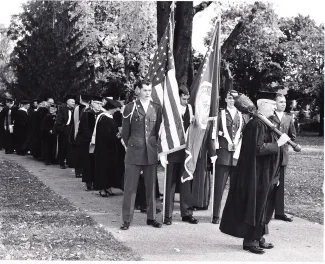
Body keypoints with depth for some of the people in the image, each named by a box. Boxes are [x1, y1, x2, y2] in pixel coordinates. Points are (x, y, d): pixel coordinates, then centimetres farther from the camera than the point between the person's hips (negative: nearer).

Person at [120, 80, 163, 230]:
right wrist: (130, 146, 10)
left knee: (151, 186, 8)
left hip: (151, 153, 2)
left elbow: (159, 130, 12)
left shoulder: (157, 108, 7)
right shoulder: (130, 108, 1)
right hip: (134, 152, -2)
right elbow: (125, 131, 6)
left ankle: (151, 217, 18)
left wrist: (153, 145, 10)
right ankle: (127, 219, 6)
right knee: (130, 187, -1)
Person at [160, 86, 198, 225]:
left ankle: (186, 213, 19)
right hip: (172, 151, -4)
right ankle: (168, 215, 12)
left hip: (186, 151, 4)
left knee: (186, 183, 9)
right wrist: (162, 154, -14)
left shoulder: (189, 108, 5)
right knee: (170, 184, 3)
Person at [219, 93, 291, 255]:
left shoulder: (265, 123, 12)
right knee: (255, 208, 0)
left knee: (263, 208, 15)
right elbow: (258, 148, -27)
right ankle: (250, 241, 10)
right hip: (257, 175, -10)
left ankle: (258, 238, 25)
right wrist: (278, 143, -18)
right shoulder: (256, 124, -18)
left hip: (266, 176, 10)